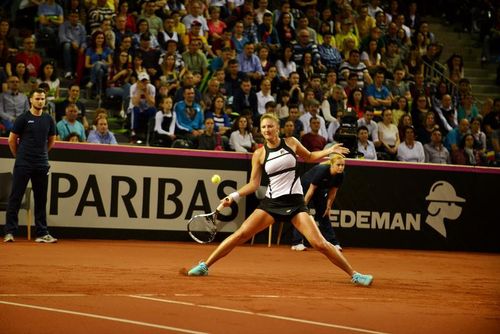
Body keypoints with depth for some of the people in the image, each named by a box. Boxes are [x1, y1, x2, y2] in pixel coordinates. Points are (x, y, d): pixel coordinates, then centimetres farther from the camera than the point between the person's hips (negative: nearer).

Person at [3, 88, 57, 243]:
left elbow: (51, 141, 20)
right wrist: (19, 156, 9)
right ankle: (9, 232, 1)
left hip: (41, 165, 4)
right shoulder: (23, 118, -3)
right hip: (23, 165, -4)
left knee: (41, 200, 6)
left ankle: (42, 233, 11)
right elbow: (12, 140, 3)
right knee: (15, 198, -3)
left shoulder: (48, 120, 8)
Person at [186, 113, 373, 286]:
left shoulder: (291, 143, 3)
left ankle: (354, 275, 1)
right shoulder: (259, 154, 1)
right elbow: (254, 184, 5)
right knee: (241, 234, -11)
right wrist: (234, 196, -8)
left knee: (319, 243, -12)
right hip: (271, 202, 1)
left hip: (295, 202, -1)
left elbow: (309, 157, 21)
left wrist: (329, 151, 8)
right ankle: (204, 266, -1)